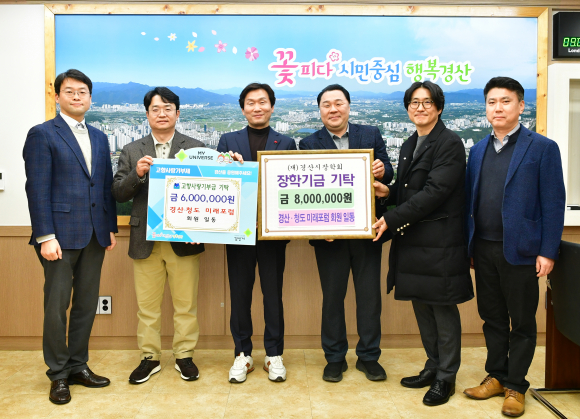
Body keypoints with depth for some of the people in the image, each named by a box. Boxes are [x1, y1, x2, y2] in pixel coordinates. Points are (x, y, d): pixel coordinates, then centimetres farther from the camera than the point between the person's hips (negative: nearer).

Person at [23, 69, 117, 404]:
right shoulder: (42, 134, -2)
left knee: (87, 304, 11)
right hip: (61, 234, -5)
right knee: (57, 305, 3)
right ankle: (58, 374, 17)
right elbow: (37, 189, -9)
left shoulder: (99, 138, 15)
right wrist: (45, 236, -15)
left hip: (95, 235, 6)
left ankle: (78, 366, 25)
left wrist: (112, 226, 9)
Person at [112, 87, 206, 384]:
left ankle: (184, 356, 22)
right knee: (147, 305, 10)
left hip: (183, 240, -1)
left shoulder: (196, 148, 3)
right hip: (145, 240, 2)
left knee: (186, 304, 7)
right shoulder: (132, 151, 8)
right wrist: (137, 174, -15)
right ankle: (149, 358, 24)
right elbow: (118, 194, 2)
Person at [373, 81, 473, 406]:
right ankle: (433, 366, 31)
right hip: (412, 240, 8)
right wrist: (388, 192, -2)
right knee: (421, 305, 15)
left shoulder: (450, 143, -10)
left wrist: (391, 220, -20)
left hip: (439, 242, -8)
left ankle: (446, 378, 17)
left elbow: (434, 192, -19)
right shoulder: (409, 145, 15)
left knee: (443, 308, 3)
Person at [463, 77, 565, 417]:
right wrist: (469, 244, 8)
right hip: (483, 248, 5)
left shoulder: (542, 148, -4)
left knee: (522, 322, 7)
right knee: (492, 318, 15)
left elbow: (554, 204, -8)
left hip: (519, 250, -4)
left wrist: (548, 252, -12)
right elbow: (471, 200, 11)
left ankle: (515, 386, 21)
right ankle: (496, 376, 29)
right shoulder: (478, 150, 11)